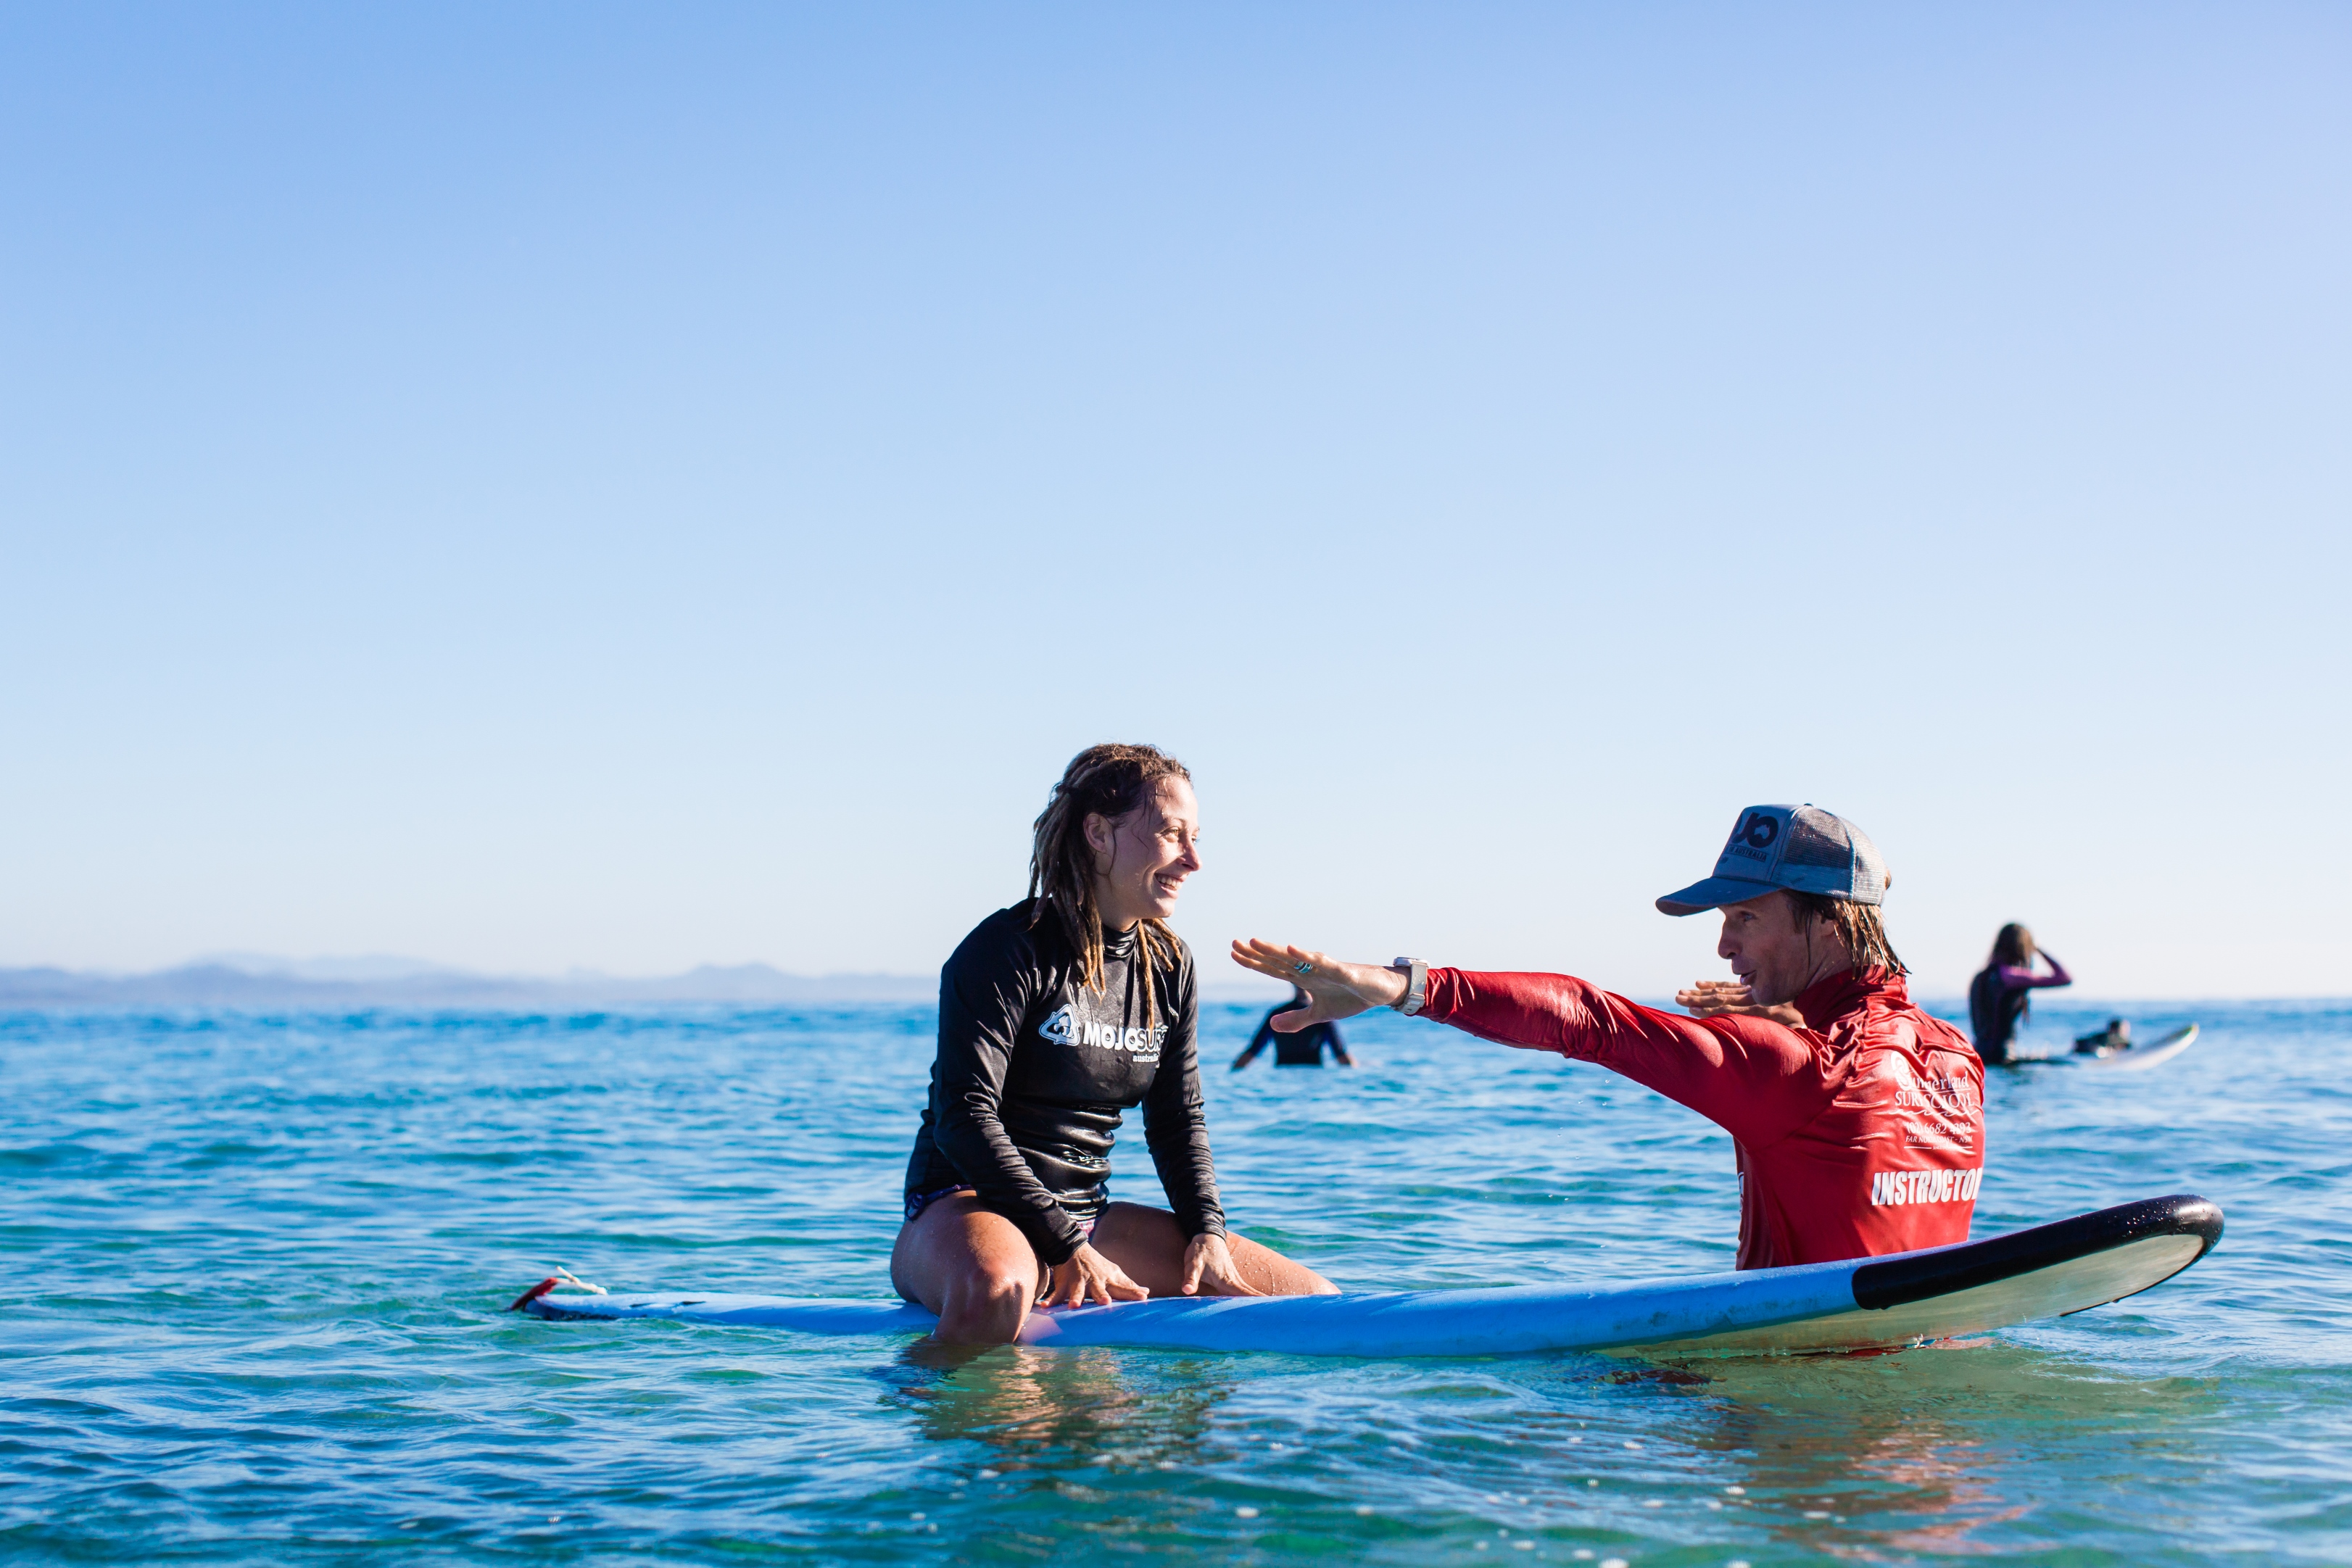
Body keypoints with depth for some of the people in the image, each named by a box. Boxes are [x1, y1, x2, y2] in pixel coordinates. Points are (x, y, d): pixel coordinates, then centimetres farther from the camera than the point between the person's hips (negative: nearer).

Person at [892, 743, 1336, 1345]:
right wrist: (1065, 1249, -22)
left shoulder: (1171, 967, 10)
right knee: (994, 1293, -46)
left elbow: (1178, 1120, 15)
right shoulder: (1009, 951, -13)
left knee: (1310, 1297, -2)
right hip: (969, 1207, -8)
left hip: (1086, 1214, 8)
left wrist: (1207, 1229, -3)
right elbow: (964, 1116, -19)